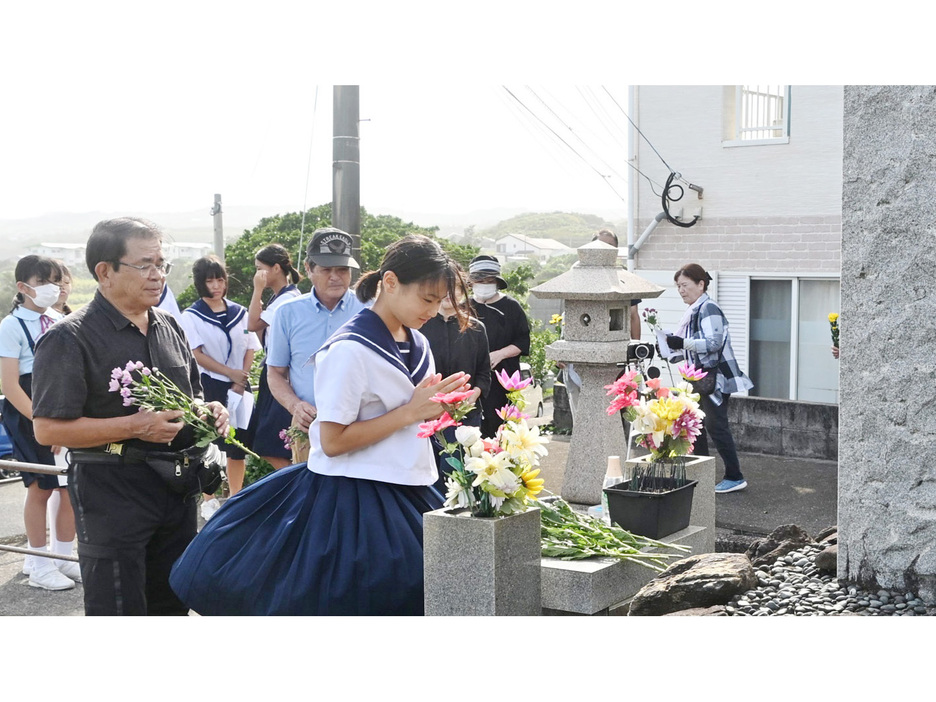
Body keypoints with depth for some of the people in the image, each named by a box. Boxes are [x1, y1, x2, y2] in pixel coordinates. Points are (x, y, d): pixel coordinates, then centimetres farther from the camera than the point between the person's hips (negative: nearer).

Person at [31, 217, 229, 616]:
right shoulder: (70, 339, -12)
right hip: (112, 490, -7)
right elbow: (48, 429, -18)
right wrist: (135, 426, -23)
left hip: (177, 487, 7)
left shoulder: (169, 327, 12)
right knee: (119, 610, -1)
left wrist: (209, 411, 1)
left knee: (172, 605, 17)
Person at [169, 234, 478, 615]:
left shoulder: (418, 345, 10)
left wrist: (439, 406, -3)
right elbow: (333, 442, -19)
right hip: (353, 503, -8)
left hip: (405, 497, 8)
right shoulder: (350, 350, -15)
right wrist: (409, 412, -18)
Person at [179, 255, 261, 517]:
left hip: (239, 387, 3)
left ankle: (236, 498, 19)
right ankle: (208, 500, 11)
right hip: (208, 386, -3)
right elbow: (197, 354, -8)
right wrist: (230, 372, -14)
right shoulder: (191, 316, -2)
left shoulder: (239, 313, 7)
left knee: (238, 445, 7)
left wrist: (241, 381, -6)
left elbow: (250, 349, 7)